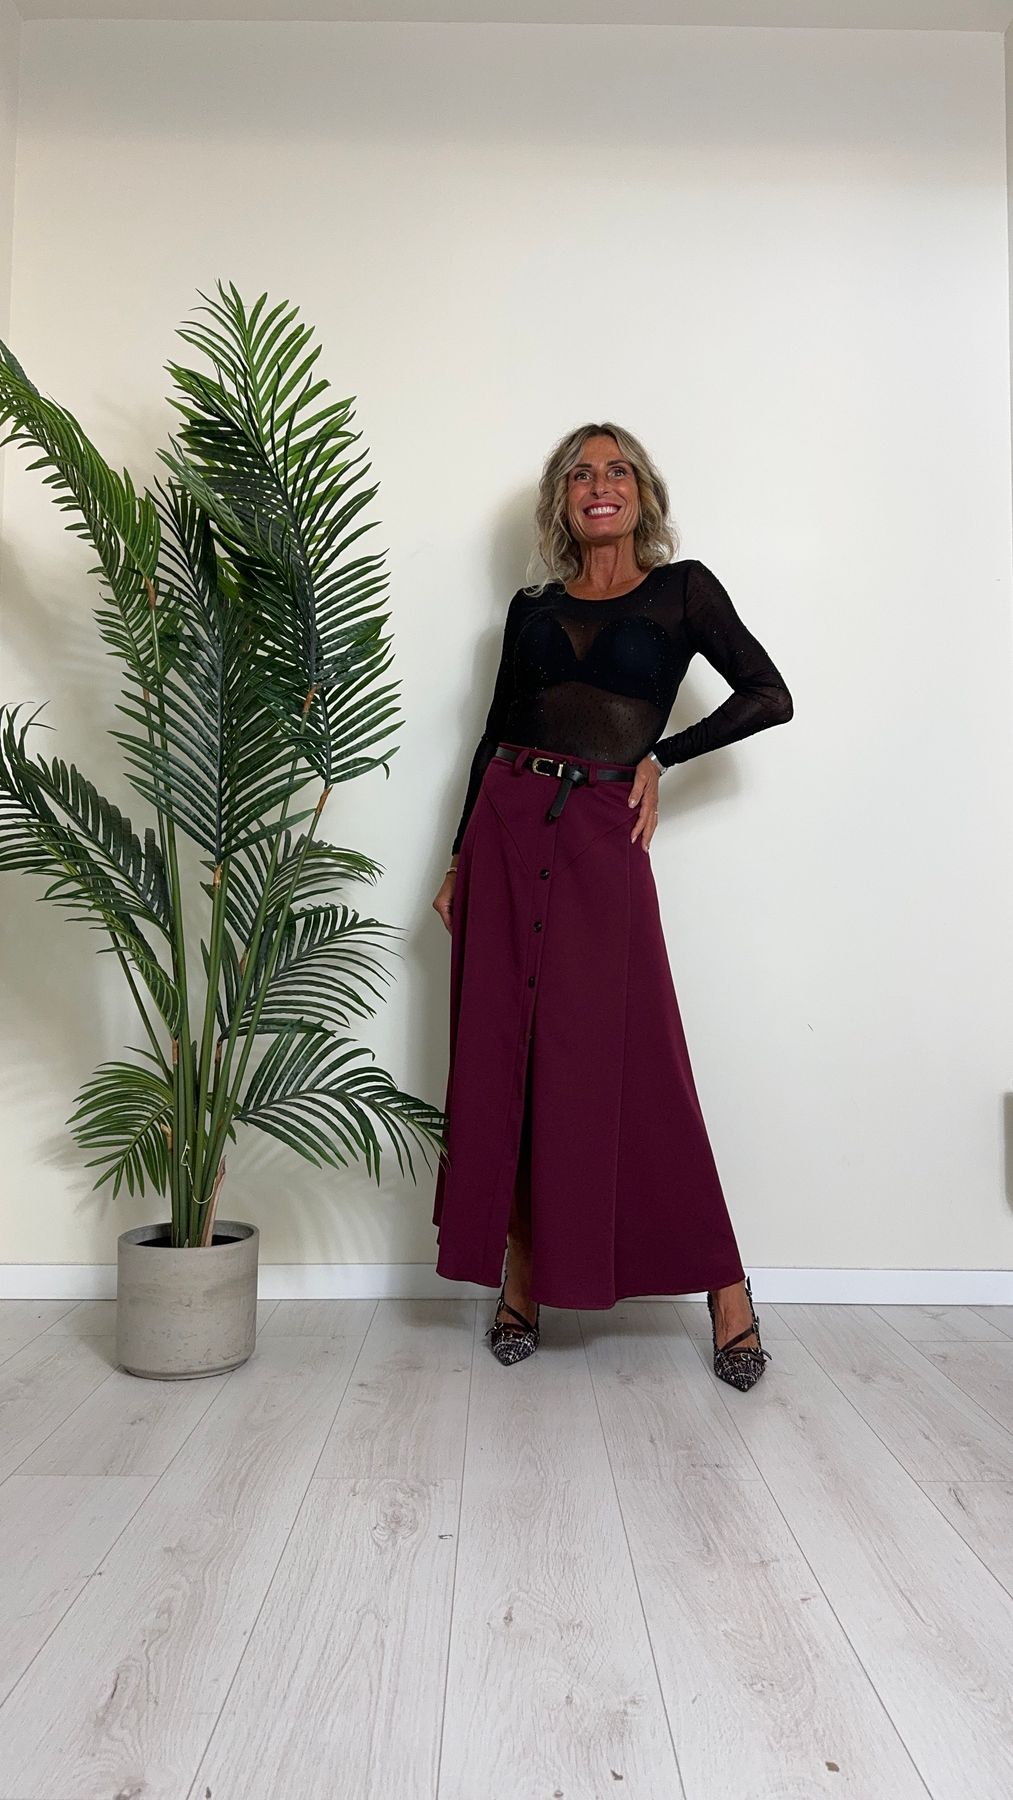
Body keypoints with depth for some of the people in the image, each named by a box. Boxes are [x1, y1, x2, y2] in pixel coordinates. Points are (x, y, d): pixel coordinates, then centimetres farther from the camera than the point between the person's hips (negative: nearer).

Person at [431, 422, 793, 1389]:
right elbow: (495, 736, 15)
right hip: (509, 827, 4)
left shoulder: (681, 588, 7)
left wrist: (658, 756, -3)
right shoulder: (531, 608, 15)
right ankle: (522, 1280, 15)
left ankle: (725, 1289, 7)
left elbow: (769, 696, -1)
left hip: (602, 839, -3)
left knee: (624, 1061, -6)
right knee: (502, 1054, 3)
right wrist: (460, 862, 11)